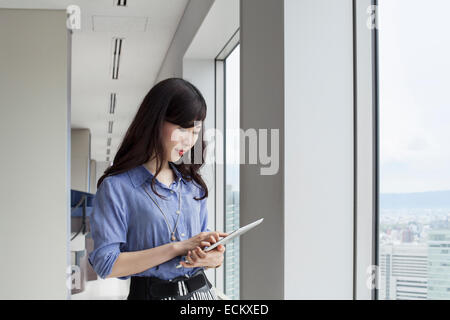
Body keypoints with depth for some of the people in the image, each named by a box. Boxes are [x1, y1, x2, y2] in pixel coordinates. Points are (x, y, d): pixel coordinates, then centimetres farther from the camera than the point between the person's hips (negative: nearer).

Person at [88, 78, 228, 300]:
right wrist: (179, 247, -20)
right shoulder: (116, 187, -10)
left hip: (201, 290, 5)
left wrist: (213, 258, -11)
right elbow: (106, 264, -16)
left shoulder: (192, 183, 8)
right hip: (151, 293, -4)